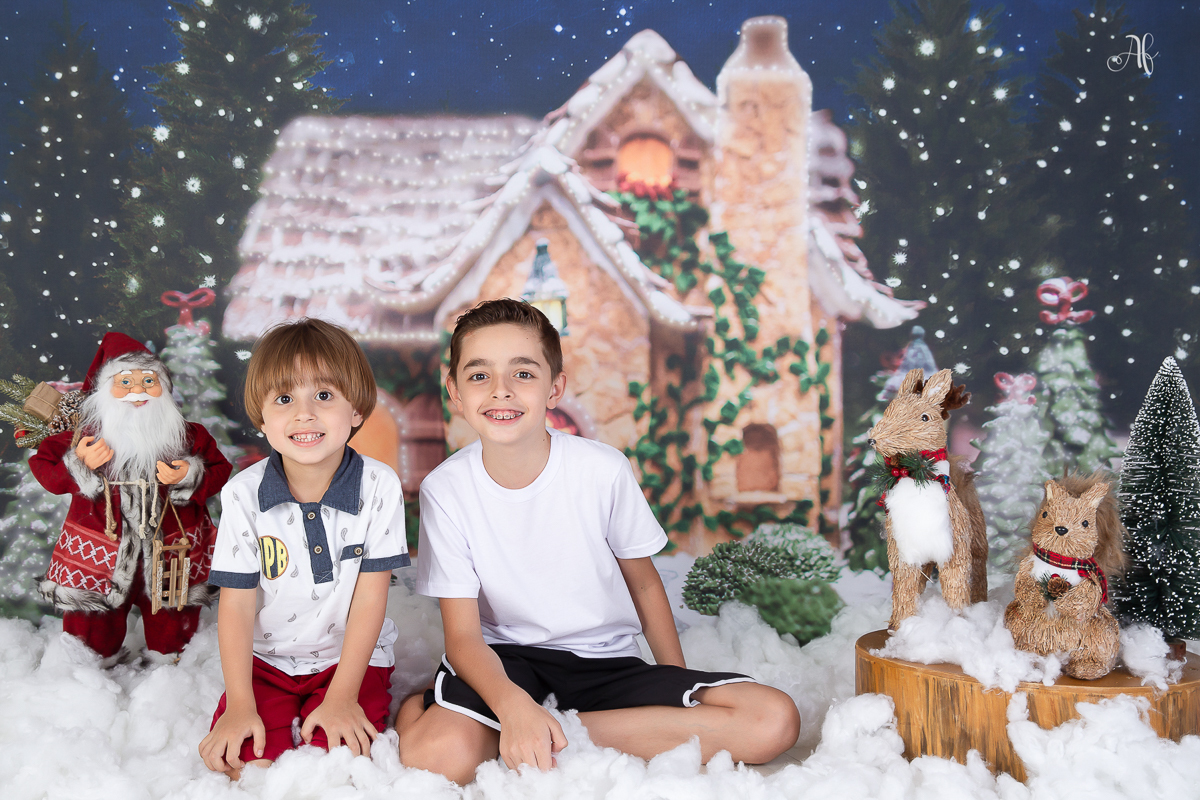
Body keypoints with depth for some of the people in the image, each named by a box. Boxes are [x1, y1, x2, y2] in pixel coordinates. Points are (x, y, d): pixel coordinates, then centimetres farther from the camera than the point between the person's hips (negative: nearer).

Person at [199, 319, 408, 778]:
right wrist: (240, 705, -13)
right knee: (242, 762, -18)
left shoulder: (379, 487, -12)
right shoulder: (243, 494, -9)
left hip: (350, 657, -1)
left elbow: (370, 599, -10)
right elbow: (236, 604, -7)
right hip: (265, 658, 1)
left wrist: (342, 697, -14)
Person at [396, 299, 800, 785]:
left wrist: (683, 692, 7)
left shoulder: (603, 470, -12)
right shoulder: (446, 489, -12)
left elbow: (643, 583, 4)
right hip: (505, 659, -4)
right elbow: (463, 635, -12)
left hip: (606, 658, 4)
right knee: (436, 756, -39)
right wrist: (512, 704, -33)